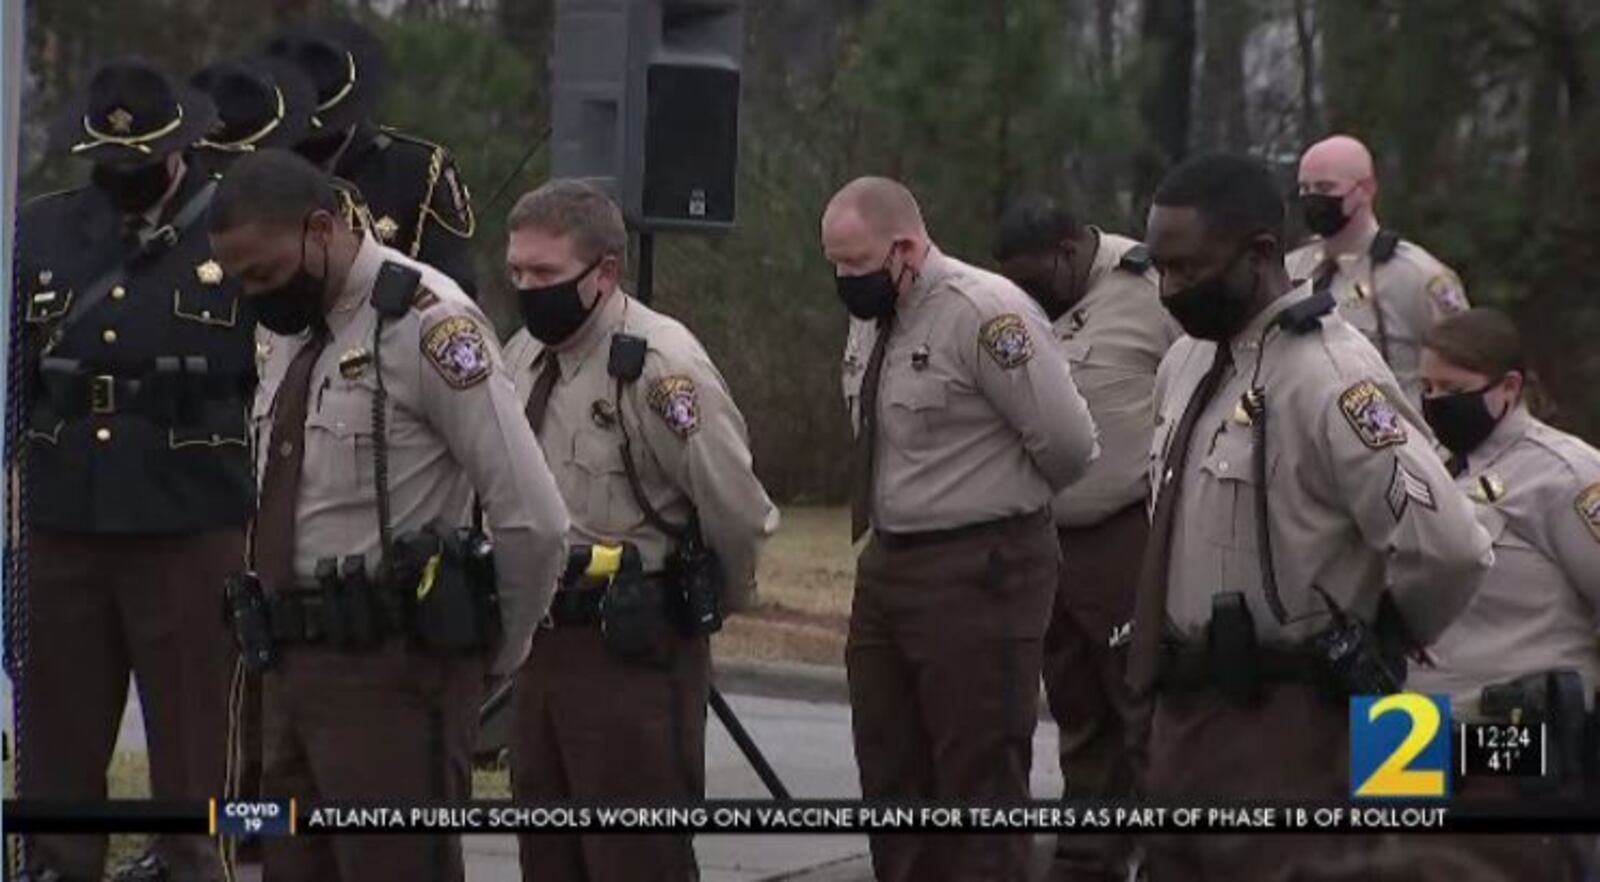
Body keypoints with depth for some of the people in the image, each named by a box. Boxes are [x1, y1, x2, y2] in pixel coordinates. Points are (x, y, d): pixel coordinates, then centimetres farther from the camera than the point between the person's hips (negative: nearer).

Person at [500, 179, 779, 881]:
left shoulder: (662, 368, -17)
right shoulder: (523, 356, 9)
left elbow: (737, 512, -14)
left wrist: (712, 605, 3)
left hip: (634, 655, -8)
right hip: (542, 644, 8)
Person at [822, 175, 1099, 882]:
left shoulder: (984, 313, -19)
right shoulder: (872, 319, 8)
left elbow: (1066, 441, -18)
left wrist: (1006, 504, -1)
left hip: (977, 574, -9)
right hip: (886, 560, 9)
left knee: (979, 778, -4)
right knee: (892, 774, 16)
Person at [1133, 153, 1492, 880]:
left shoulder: (1329, 378, -19)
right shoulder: (1186, 363, 9)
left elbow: (1445, 546, -26)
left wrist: (1375, 647, -9)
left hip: (1283, 722, -9)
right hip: (1185, 707, 9)